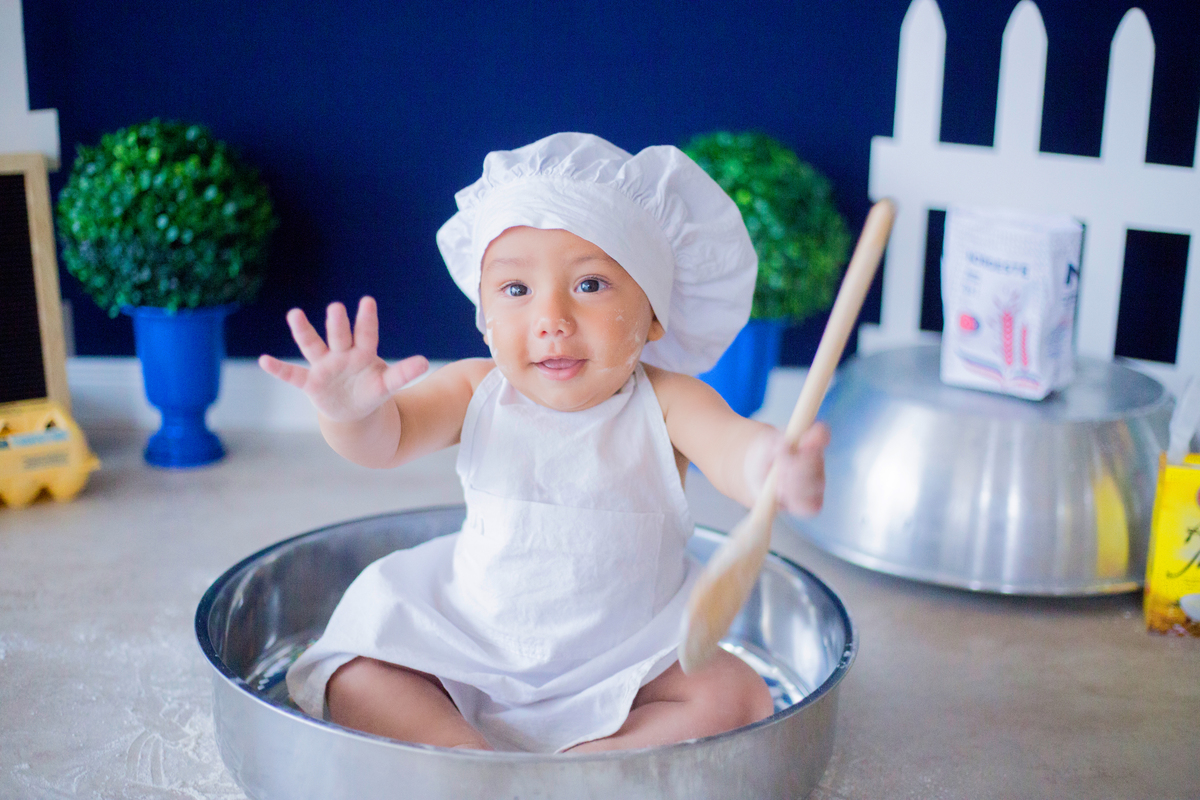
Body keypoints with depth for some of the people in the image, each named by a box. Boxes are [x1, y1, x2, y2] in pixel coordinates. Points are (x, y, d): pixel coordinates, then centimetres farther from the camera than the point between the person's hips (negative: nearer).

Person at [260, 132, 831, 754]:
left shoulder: (664, 403, -16)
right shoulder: (475, 393, -8)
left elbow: (730, 444, -35)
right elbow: (382, 440, -18)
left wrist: (772, 467, -61)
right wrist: (349, 410, -44)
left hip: (627, 660, -1)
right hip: (472, 650, 2)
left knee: (737, 699, -22)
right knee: (354, 682, -13)